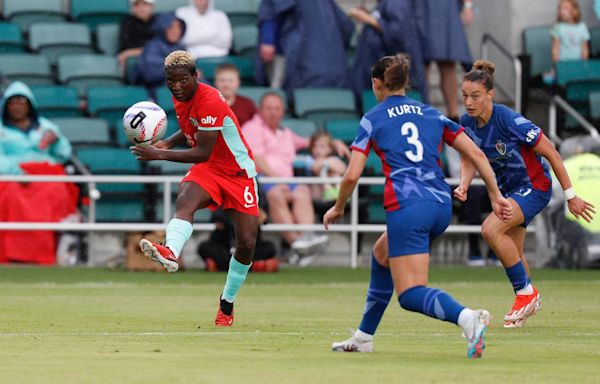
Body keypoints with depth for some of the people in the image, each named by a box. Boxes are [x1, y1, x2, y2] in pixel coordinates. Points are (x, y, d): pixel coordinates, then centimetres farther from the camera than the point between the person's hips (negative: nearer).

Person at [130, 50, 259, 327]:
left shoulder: (210, 102, -25)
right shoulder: (180, 98, 0)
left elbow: (203, 153, -26)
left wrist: (160, 155, -29)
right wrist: (166, 143, -1)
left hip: (240, 174, -5)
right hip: (208, 171, 5)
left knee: (246, 243, -5)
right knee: (184, 202, -31)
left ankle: (227, 304, 16)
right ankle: (170, 253, -61)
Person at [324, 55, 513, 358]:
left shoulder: (373, 119, 7)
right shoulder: (432, 114, 20)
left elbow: (352, 175, 1)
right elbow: (476, 154, 13)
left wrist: (337, 208, 18)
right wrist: (495, 196, 16)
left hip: (406, 206, -6)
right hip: (441, 204, 6)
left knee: (410, 294, -8)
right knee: (381, 255, 31)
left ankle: (468, 318, -37)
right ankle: (363, 338, 35)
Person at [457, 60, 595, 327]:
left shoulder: (509, 121, -29)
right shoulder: (467, 122, -9)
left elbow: (550, 152, -21)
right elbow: (469, 159, 5)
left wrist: (571, 196, -17)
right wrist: (463, 186, -19)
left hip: (534, 186, -7)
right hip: (508, 189, 7)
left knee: (491, 229, -26)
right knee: (512, 253, 14)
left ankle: (526, 292, -10)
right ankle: (527, 304, 38)